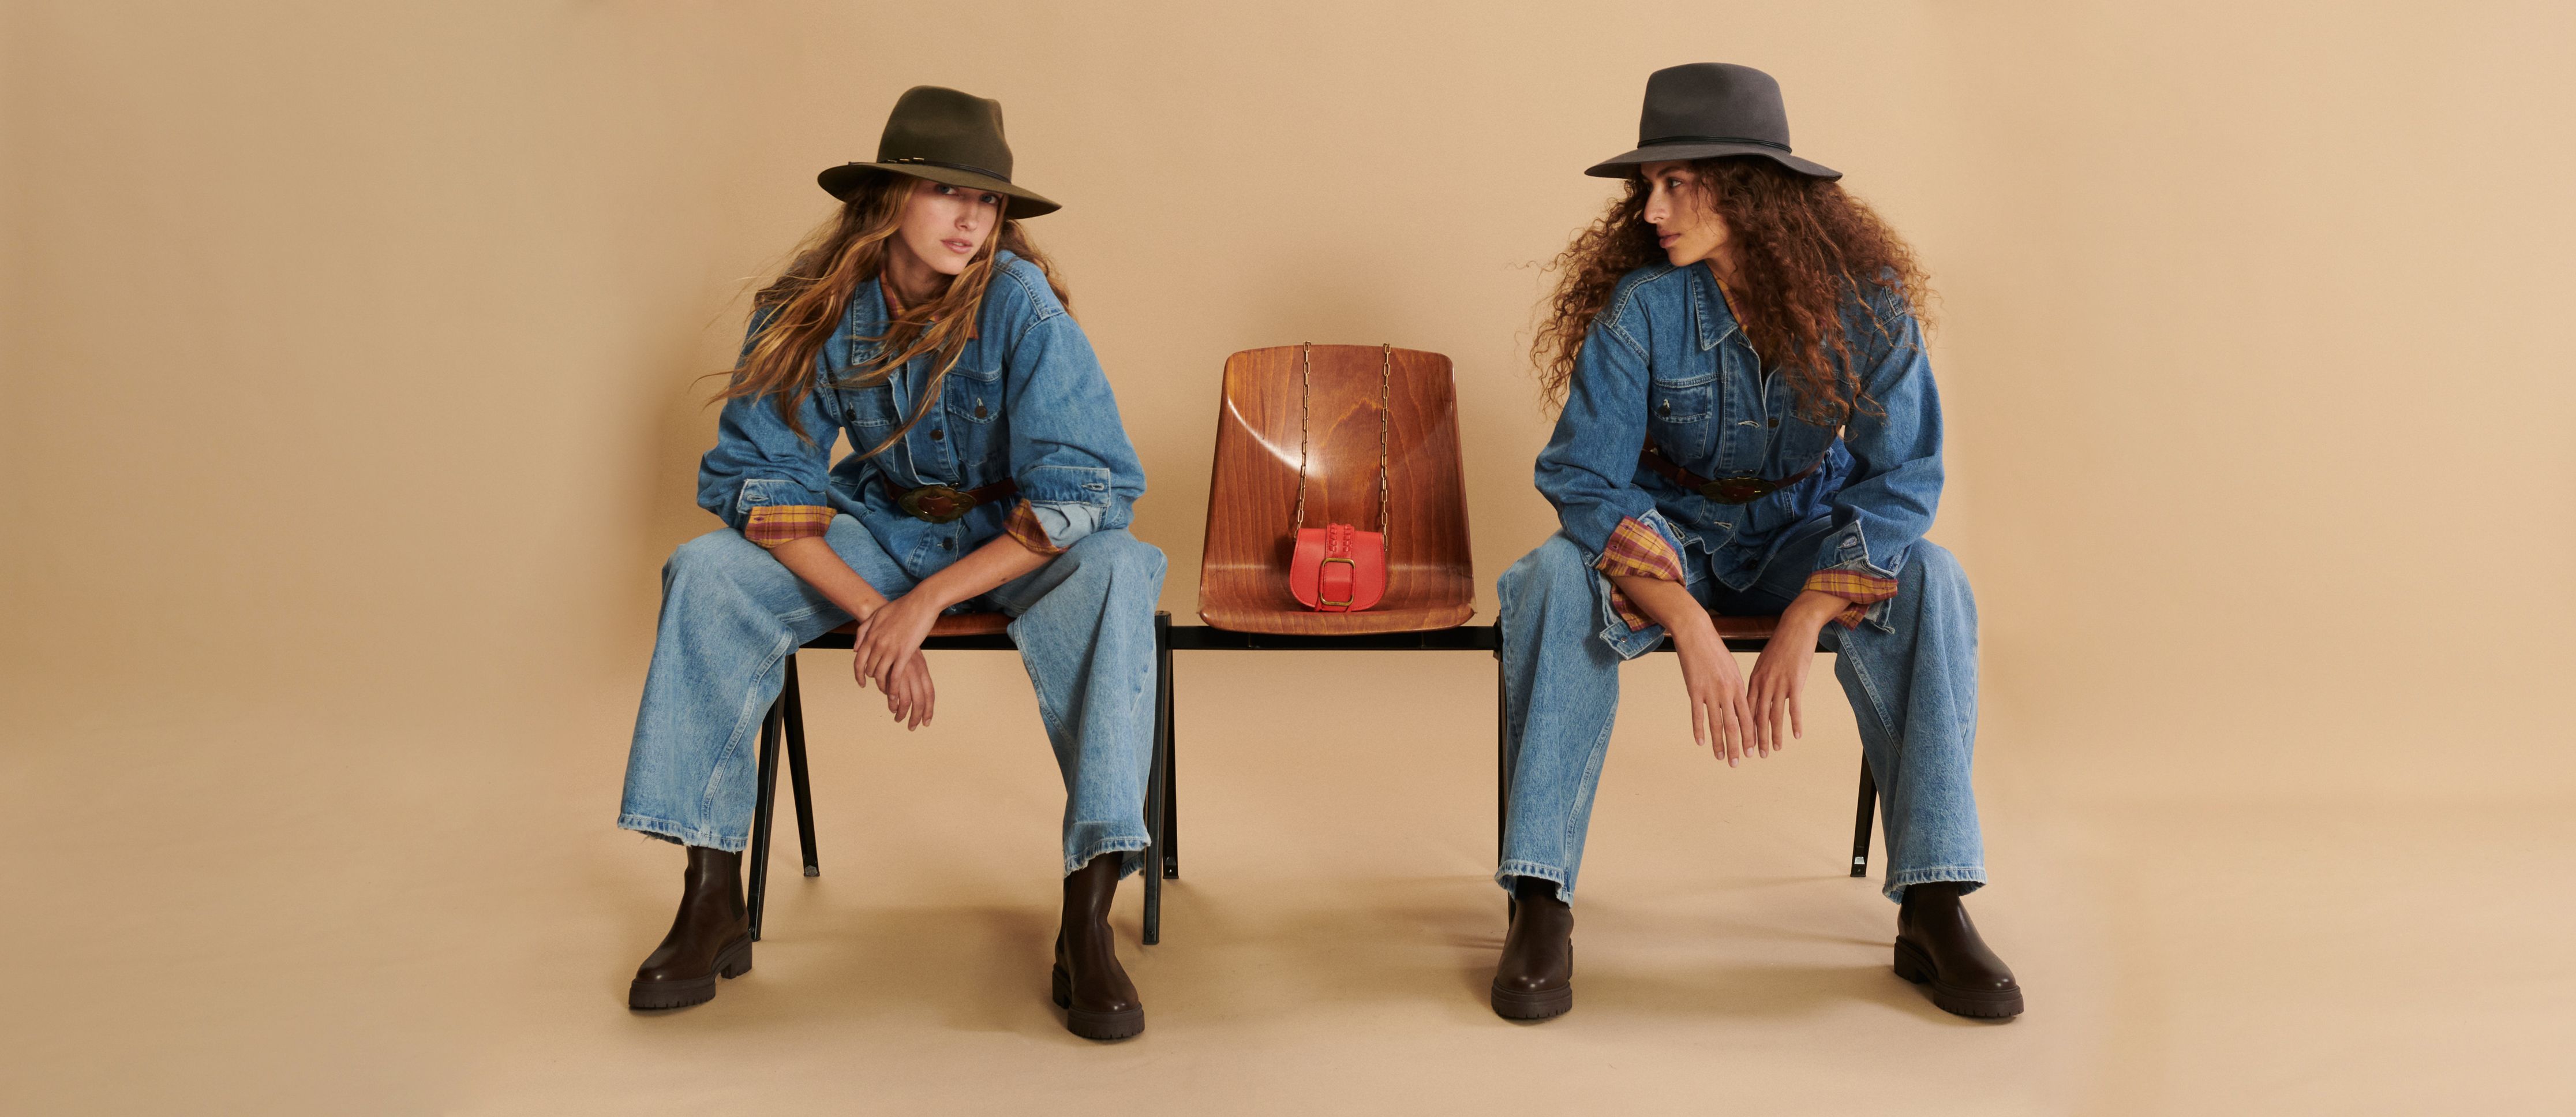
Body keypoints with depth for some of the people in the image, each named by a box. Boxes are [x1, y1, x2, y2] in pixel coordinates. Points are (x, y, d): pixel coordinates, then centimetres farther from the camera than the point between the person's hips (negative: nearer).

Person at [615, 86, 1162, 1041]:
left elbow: (1087, 490, -25)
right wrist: (872, 612, -24)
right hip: (881, 525, 3)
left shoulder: (1019, 302, -22)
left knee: (1112, 575, -35)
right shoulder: (812, 310, -13)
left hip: (1018, 538, -3)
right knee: (708, 572, -19)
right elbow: (758, 478, -11)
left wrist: (928, 600, -29)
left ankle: (1088, 925, -36)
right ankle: (713, 899, -14)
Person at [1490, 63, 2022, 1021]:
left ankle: (1934, 910, -24)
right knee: (1554, 581, -32)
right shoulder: (1643, 304, -19)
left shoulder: (1864, 297, -17)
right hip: (1670, 533, -1)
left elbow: (1902, 477, -17)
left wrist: (1800, 633, -29)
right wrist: (1692, 631, -34)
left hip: (1811, 533, 1)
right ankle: (1540, 906, -29)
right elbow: (1583, 477, -22)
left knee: (1928, 583, -30)